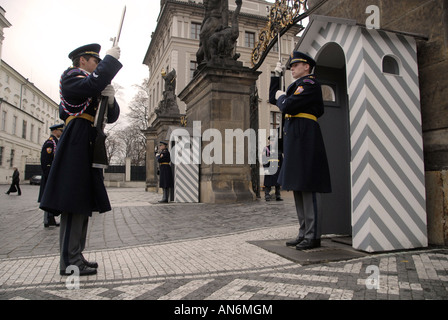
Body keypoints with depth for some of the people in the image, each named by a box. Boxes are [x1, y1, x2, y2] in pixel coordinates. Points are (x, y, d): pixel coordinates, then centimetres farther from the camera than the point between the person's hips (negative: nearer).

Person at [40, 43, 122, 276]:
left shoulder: (95, 92, 28)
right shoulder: (71, 76, 2)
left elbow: (112, 117, 20)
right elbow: (92, 84, -22)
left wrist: (110, 98, 0)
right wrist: (111, 58, -10)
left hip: (89, 148, 9)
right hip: (77, 145, -9)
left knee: (83, 203, 9)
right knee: (74, 202, -10)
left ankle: (75, 256, 17)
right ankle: (70, 262, -5)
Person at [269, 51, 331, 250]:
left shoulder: (310, 83, -5)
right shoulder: (298, 85, 24)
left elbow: (287, 106, -18)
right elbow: (273, 99, 30)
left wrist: (281, 96, 4)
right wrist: (276, 76, 26)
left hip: (305, 137, -10)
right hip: (295, 138, 10)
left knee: (308, 187, -8)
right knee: (298, 186, 10)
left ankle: (313, 236, -1)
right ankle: (304, 233, 18)